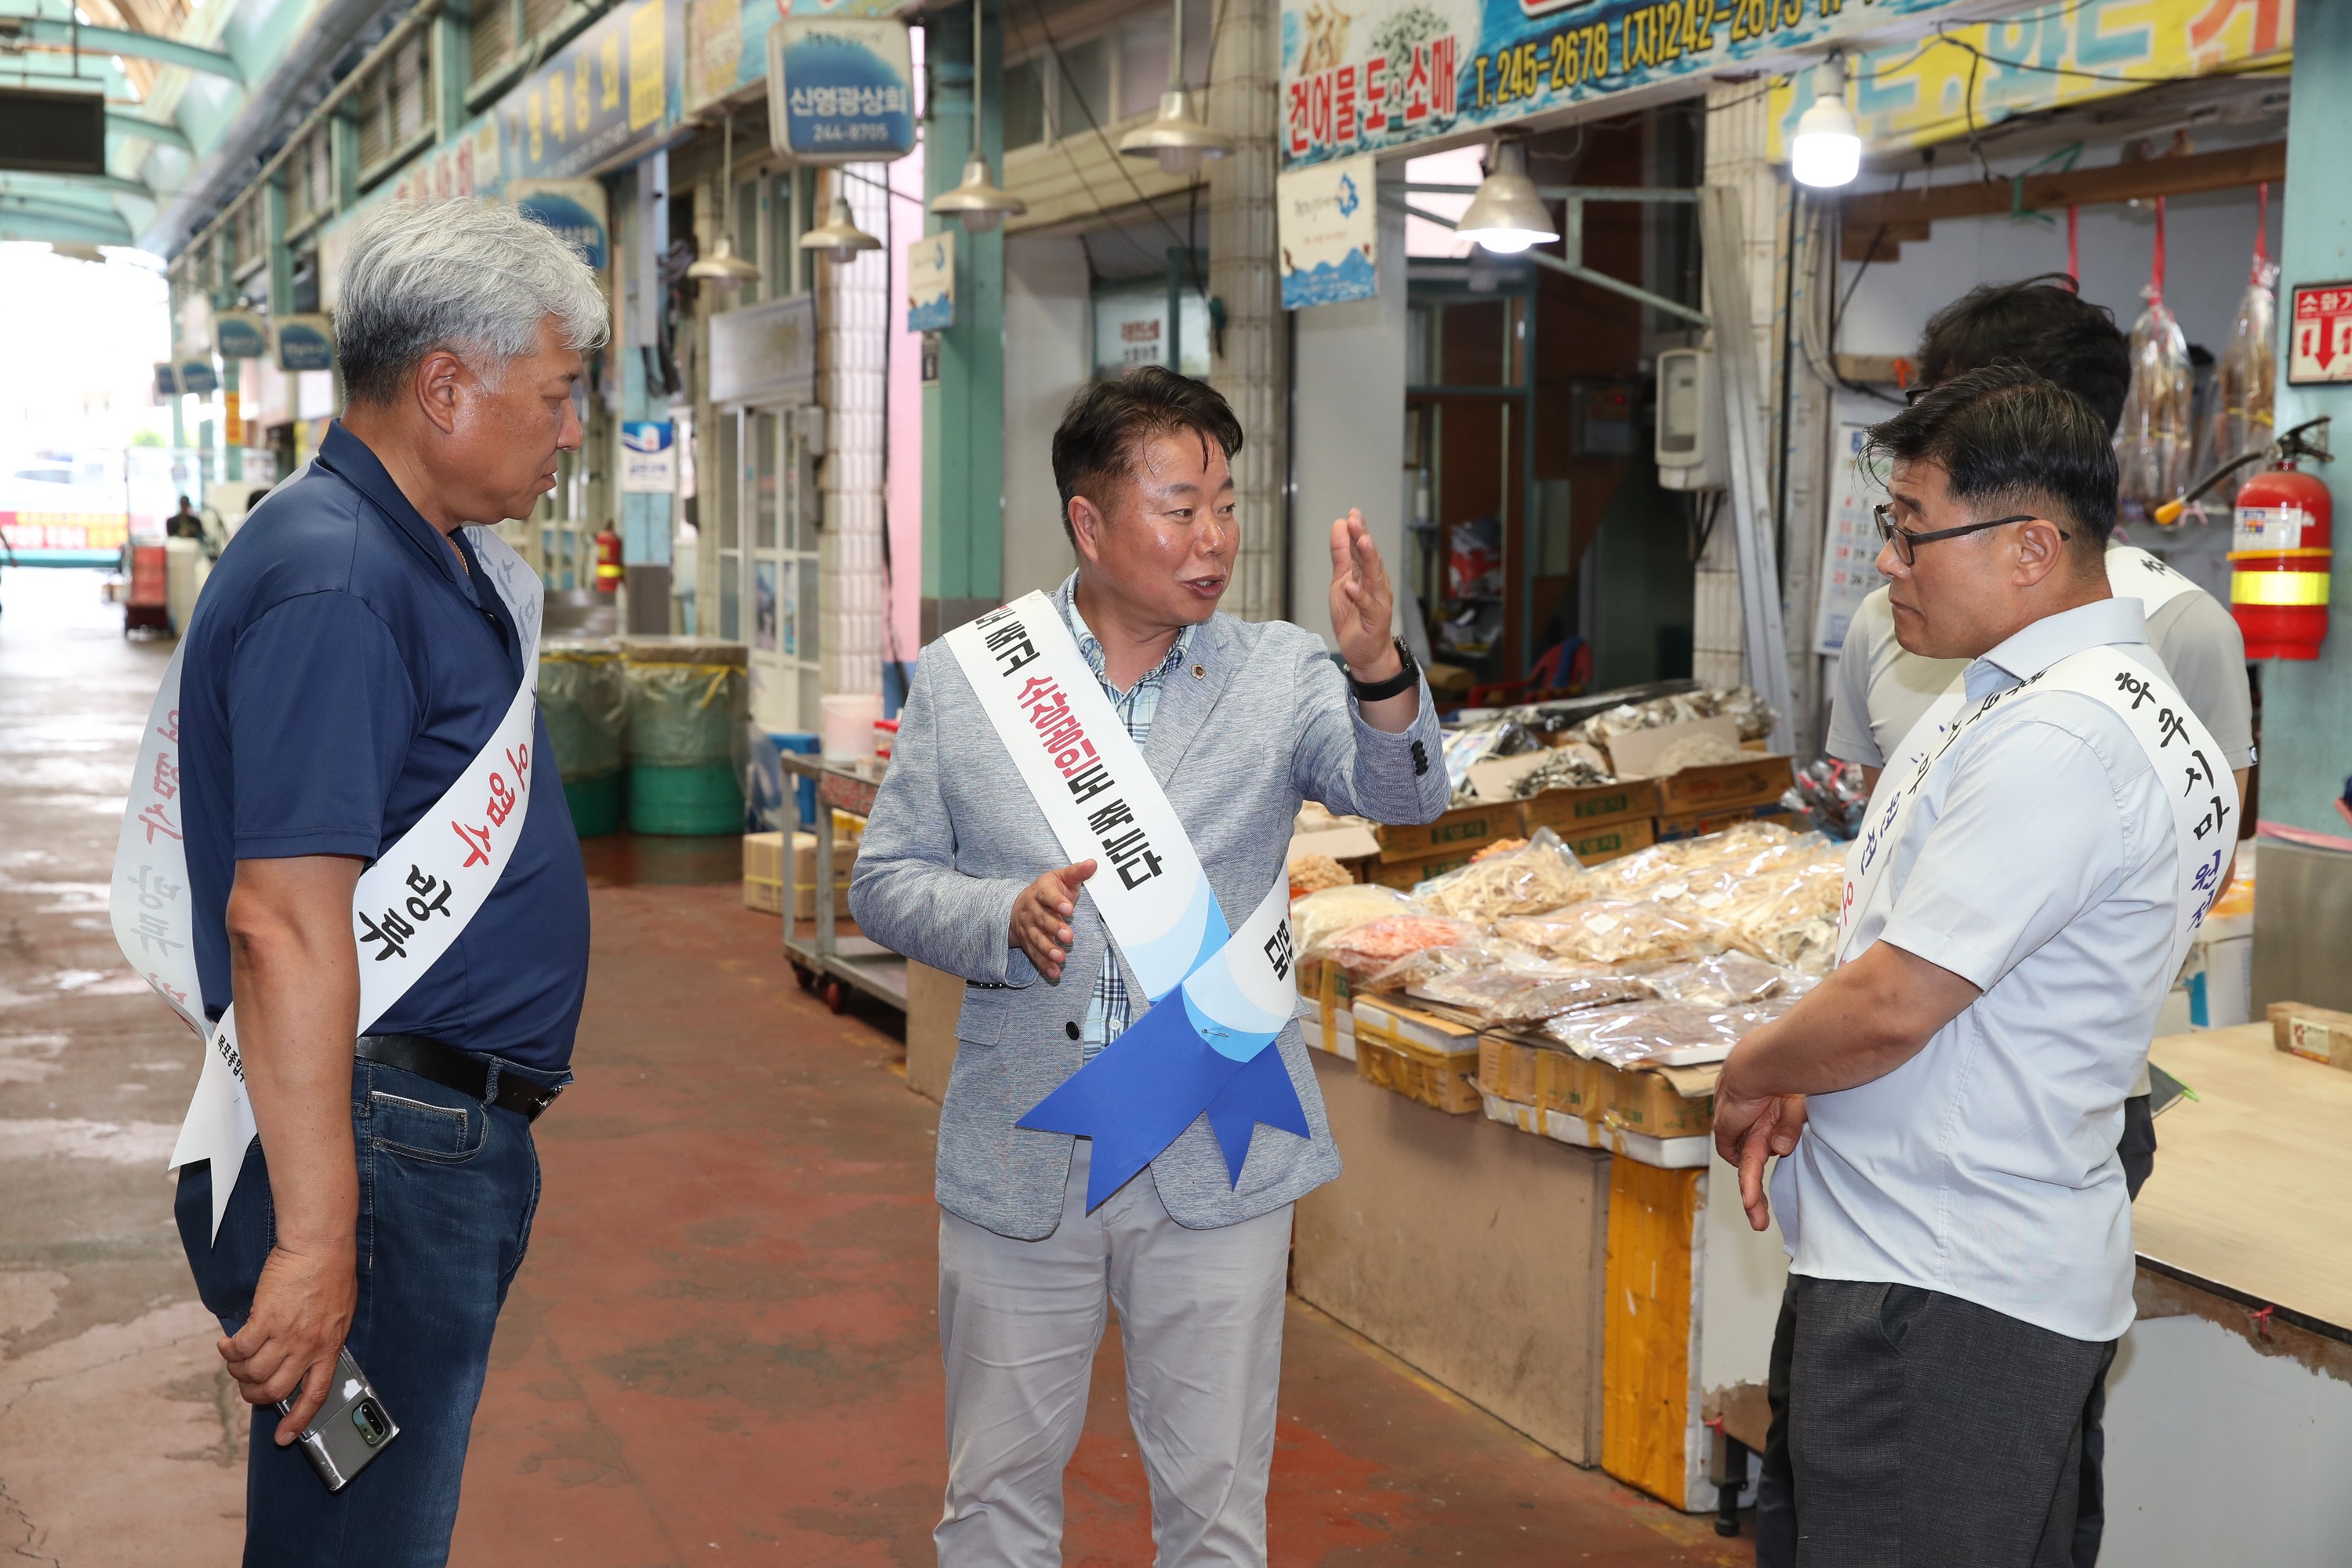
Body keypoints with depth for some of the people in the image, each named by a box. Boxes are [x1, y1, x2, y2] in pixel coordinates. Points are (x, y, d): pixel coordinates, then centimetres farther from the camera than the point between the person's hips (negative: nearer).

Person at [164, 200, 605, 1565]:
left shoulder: (451, 564, 13)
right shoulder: (335, 582, -20)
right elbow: (281, 920, -26)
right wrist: (313, 1239, -28)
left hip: (455, 1142, 10)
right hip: (381, 1148, -10)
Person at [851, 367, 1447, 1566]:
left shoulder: (1280, 675, -1)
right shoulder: (963, 676, 0)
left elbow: (1404, 792, -17)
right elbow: (885, 881, 3)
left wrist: (1379, 667, -38)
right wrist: (1005, 916, -18)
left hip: (1219, 1164, 0)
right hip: (1018, 1161, 0)